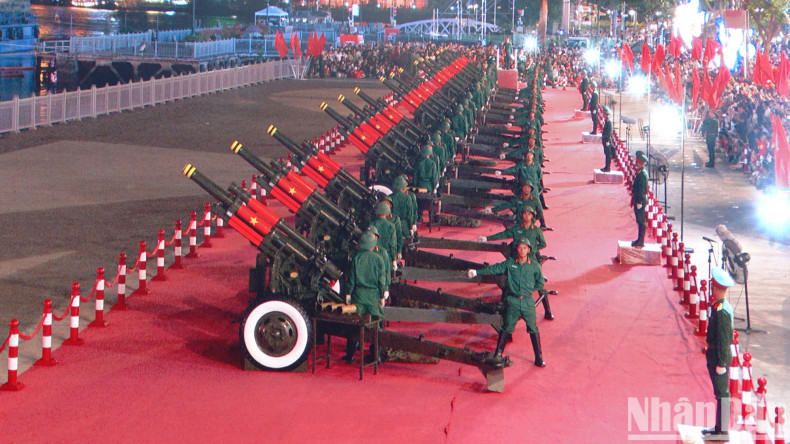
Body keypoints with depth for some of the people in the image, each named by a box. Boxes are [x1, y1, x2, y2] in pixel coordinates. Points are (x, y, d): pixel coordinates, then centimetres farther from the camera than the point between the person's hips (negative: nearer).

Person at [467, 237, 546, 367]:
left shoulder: (534, 265, 2)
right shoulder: (510, 263, 2)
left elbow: (540, 281, 12)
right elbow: (494, 269, 5)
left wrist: (531, 290, 3)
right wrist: (477, 272, 2)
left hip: (528, 302, 0)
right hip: (512, 301, 0)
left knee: (533, 329, 1)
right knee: (507, 328, 3)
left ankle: (539, 358, 10)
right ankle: (498, 354, 13)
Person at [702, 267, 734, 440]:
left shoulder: (721, 310, -22)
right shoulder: (724, 306, 8)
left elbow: (724, 339, -22)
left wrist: (721, 363, -19)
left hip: (719, 356, -10)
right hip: (715, 354, 10)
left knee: (722, 393, -2)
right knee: (721, 392, 17)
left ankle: (722, 431, 5)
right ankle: (720, 427, 27)